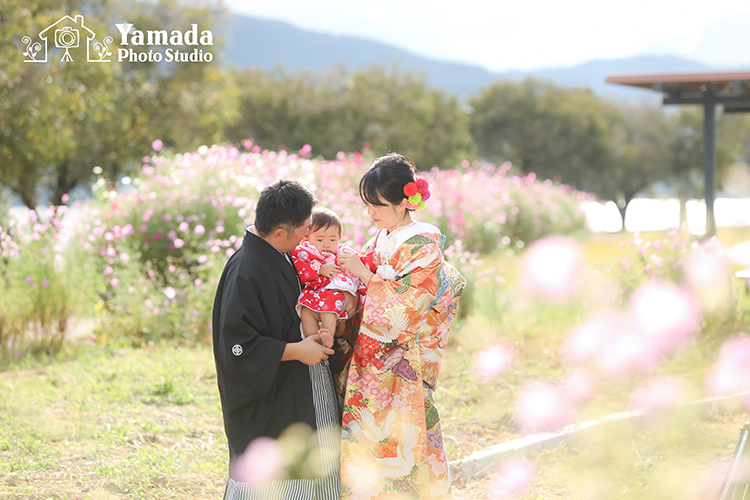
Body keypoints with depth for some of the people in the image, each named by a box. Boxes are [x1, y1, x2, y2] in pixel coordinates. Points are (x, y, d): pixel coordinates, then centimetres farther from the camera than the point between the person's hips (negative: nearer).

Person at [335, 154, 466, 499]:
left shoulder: (425, 246, -10)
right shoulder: (380, 241, 11)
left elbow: (406, 308, -17)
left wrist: (364, 274, -13)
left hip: (400, 372, -7)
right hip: (367, 368, 7)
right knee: (361, 448, 8)